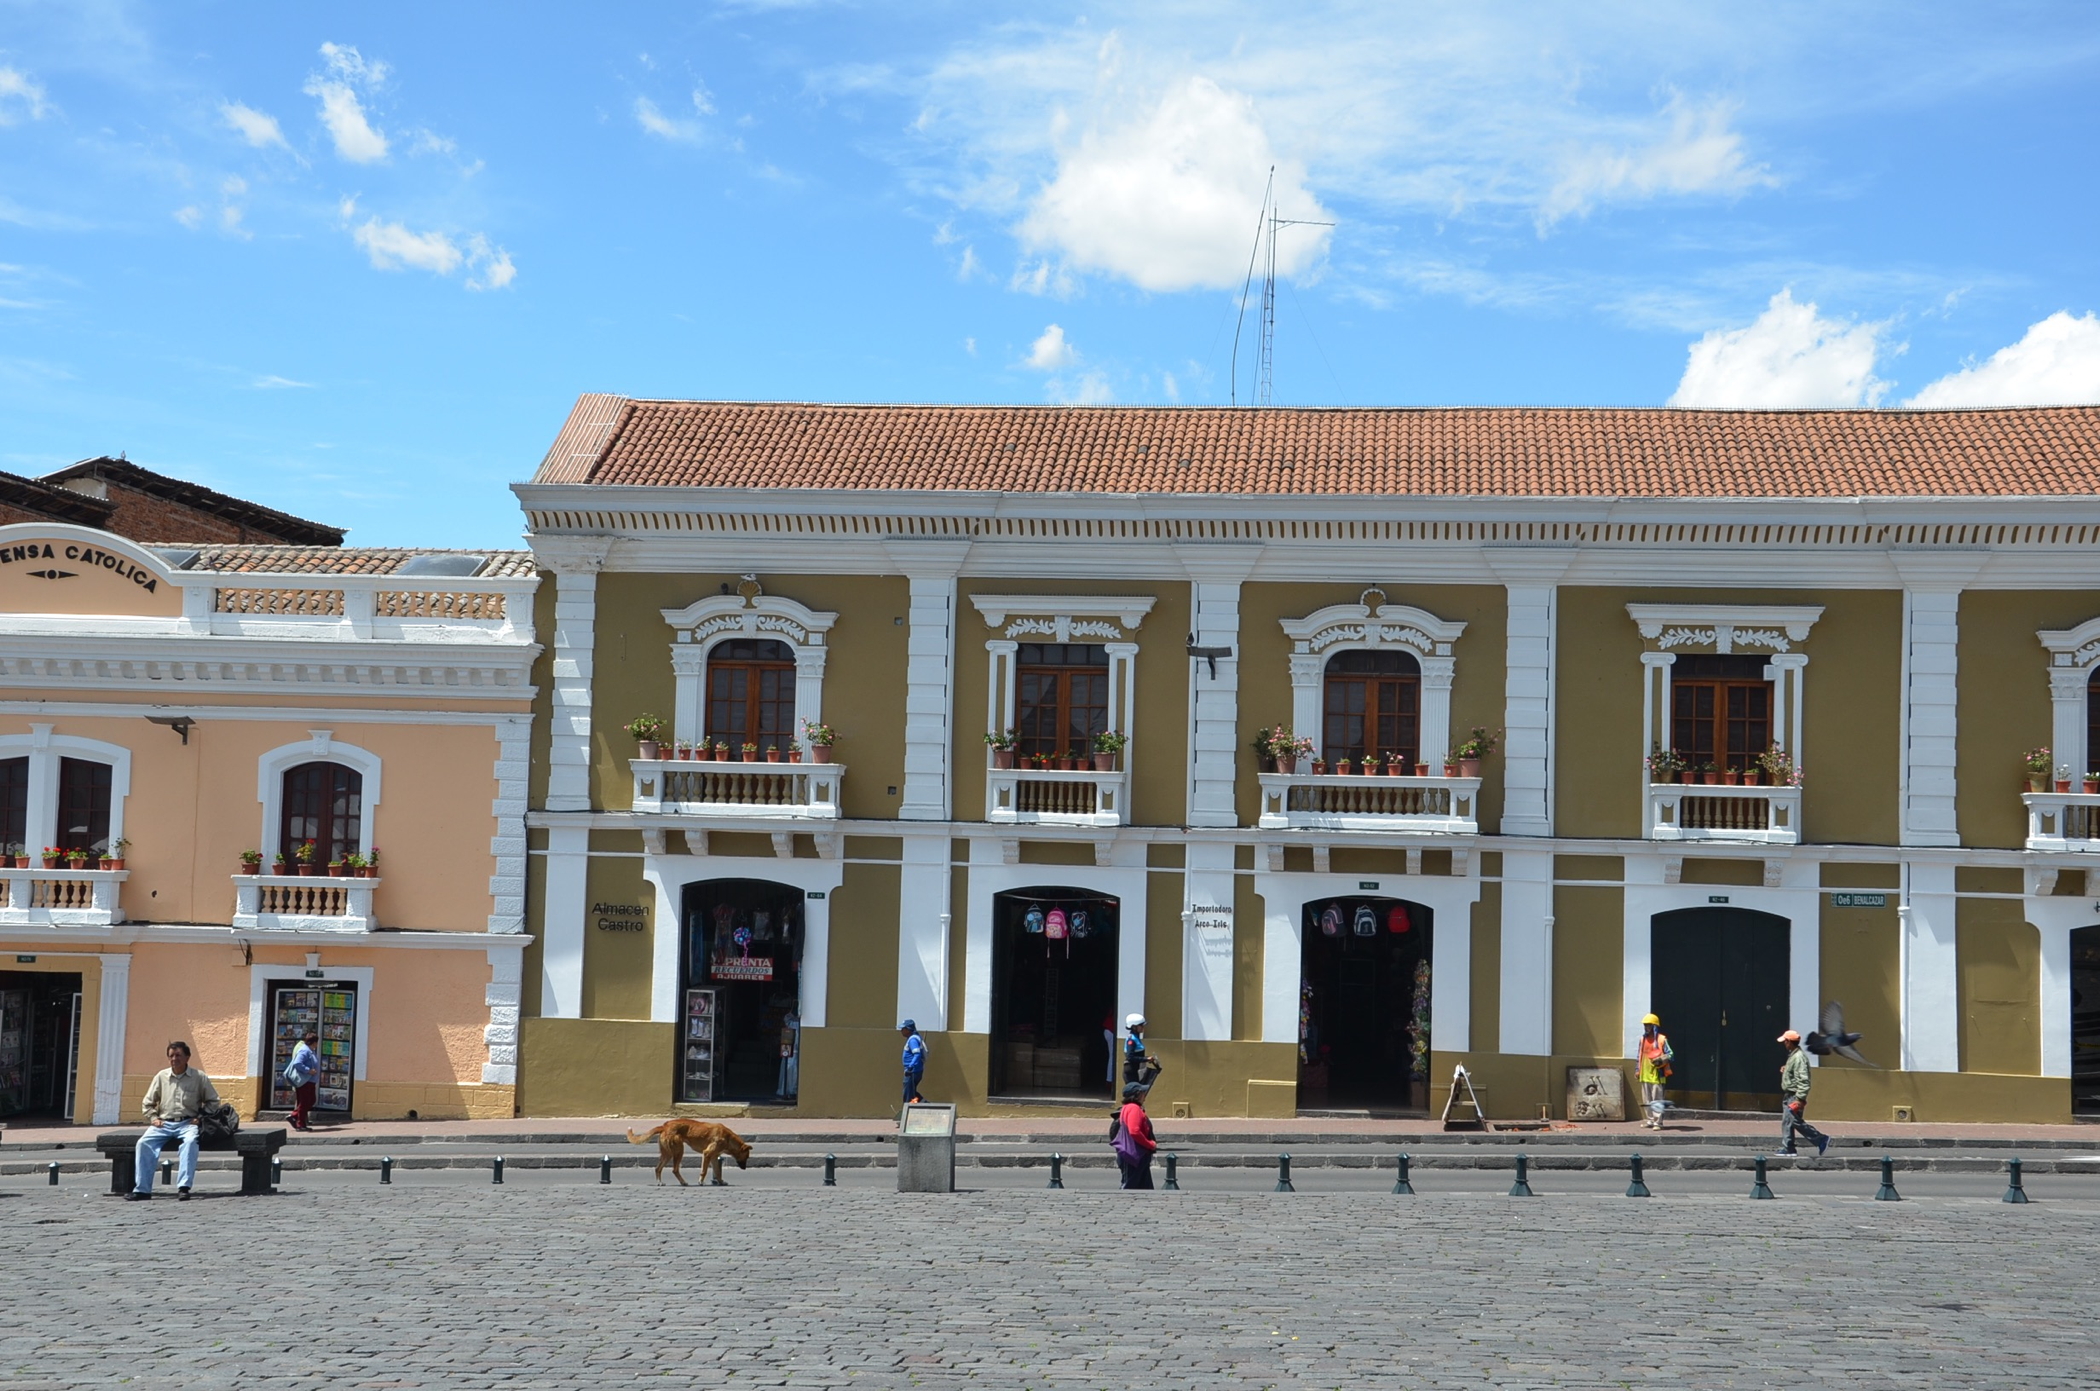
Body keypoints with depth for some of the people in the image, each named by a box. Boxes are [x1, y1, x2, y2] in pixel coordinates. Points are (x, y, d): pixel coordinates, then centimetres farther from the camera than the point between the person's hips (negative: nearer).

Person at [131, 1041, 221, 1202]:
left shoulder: (199, 1077, 6)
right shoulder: (161, 1076, 12)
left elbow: (213, 1101, 10)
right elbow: (147, 1103, 19)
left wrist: (201, 1117, -4)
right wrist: (153, 1118, 1)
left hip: (188, 1123, -3)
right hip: (164, 1123, 3)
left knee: (191, 1141, -36)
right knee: (144, 1143, -25)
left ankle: (183, 1187, -40)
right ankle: (142, 1189, -24)